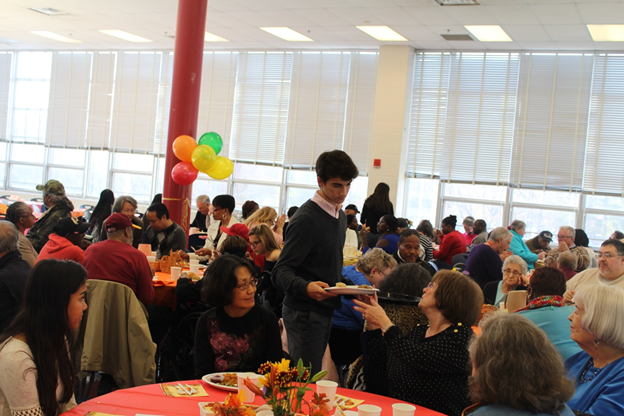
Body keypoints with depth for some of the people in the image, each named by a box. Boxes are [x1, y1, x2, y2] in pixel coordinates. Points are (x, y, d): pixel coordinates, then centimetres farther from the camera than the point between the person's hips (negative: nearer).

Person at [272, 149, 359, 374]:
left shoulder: (340, 216, 13)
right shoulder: (306, 218, -16)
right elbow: (281, 272, -22)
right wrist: (306, 288, -40)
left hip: (325, 310, 9)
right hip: (304, 313, -8)